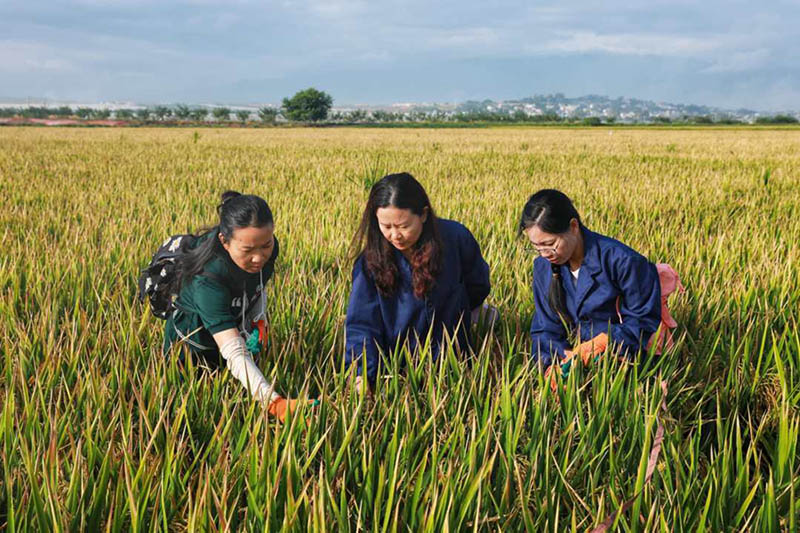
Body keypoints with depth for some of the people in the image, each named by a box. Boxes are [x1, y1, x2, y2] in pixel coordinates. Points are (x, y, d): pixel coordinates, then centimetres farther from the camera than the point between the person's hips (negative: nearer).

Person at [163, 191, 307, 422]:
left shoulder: (268, 249, -24)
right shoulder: (207, 279, -43)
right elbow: (234, 353, -51)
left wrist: (259, 319, -16)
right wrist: (274, 402, -62)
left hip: (236, 330, 5)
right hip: (190, 345, -5)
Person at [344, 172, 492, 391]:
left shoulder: (455, 238, -17)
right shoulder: (370, 259, -18)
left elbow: (478, 285, 4)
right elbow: (361, 323, -20)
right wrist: (360, 374, -34)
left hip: (451, 357, 0)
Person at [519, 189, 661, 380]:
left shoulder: (621, 260, -17)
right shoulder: (543, 267, 1)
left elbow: (645, 320, -10)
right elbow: (545, 328, 3)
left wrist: (600, 343, -22)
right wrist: (552, 363, -17)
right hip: (575, 352, 5)